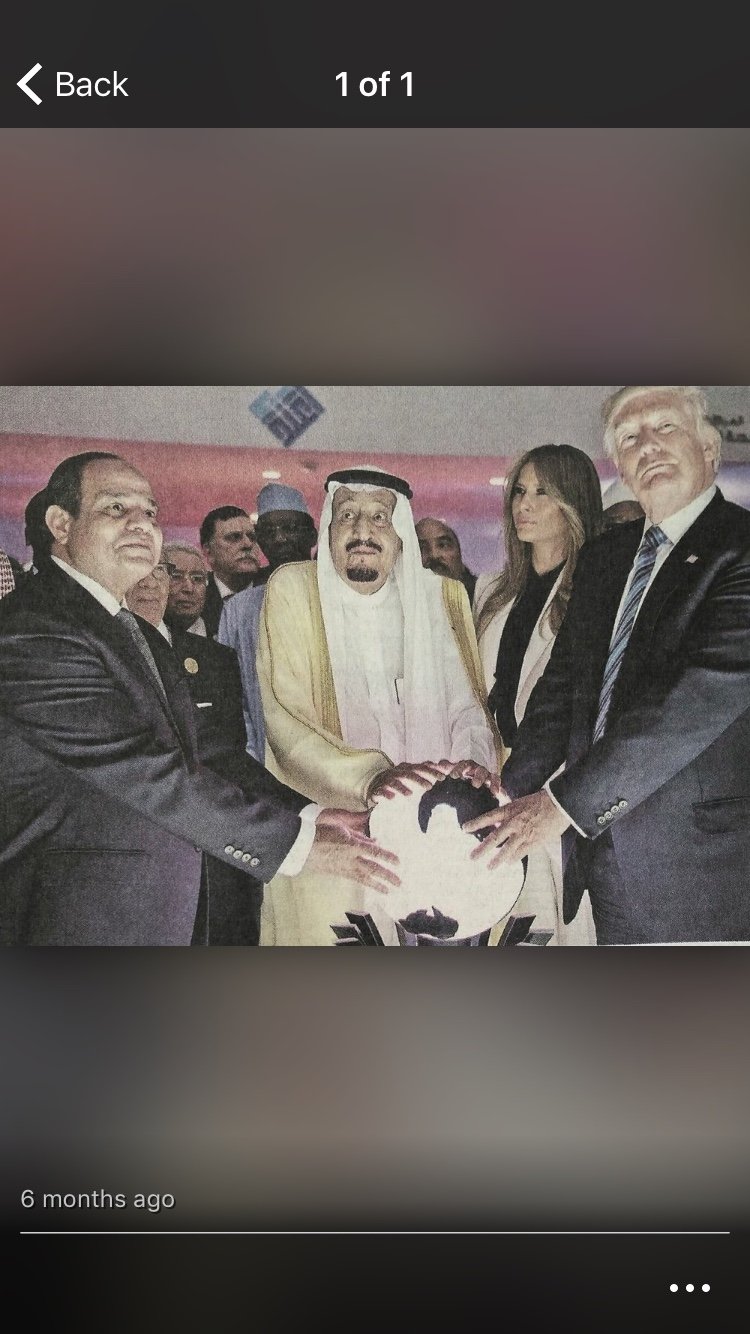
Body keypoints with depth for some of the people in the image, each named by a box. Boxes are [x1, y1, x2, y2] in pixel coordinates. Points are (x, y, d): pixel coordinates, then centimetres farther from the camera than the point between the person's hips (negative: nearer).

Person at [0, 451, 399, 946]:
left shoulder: (143, 635, 14)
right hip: (76, 922, -8)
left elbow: (207, 753, 8)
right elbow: (149, 775, -22)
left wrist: (307, 812, -5)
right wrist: (297, 840, -19)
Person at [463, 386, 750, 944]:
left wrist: (562, 801, -21)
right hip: (601, 850, 6)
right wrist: (511, 793, -1)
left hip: (698, 864, -6)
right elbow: (564, 682, 12)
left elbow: (705, 693, -22)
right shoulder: (603, 556, 12)